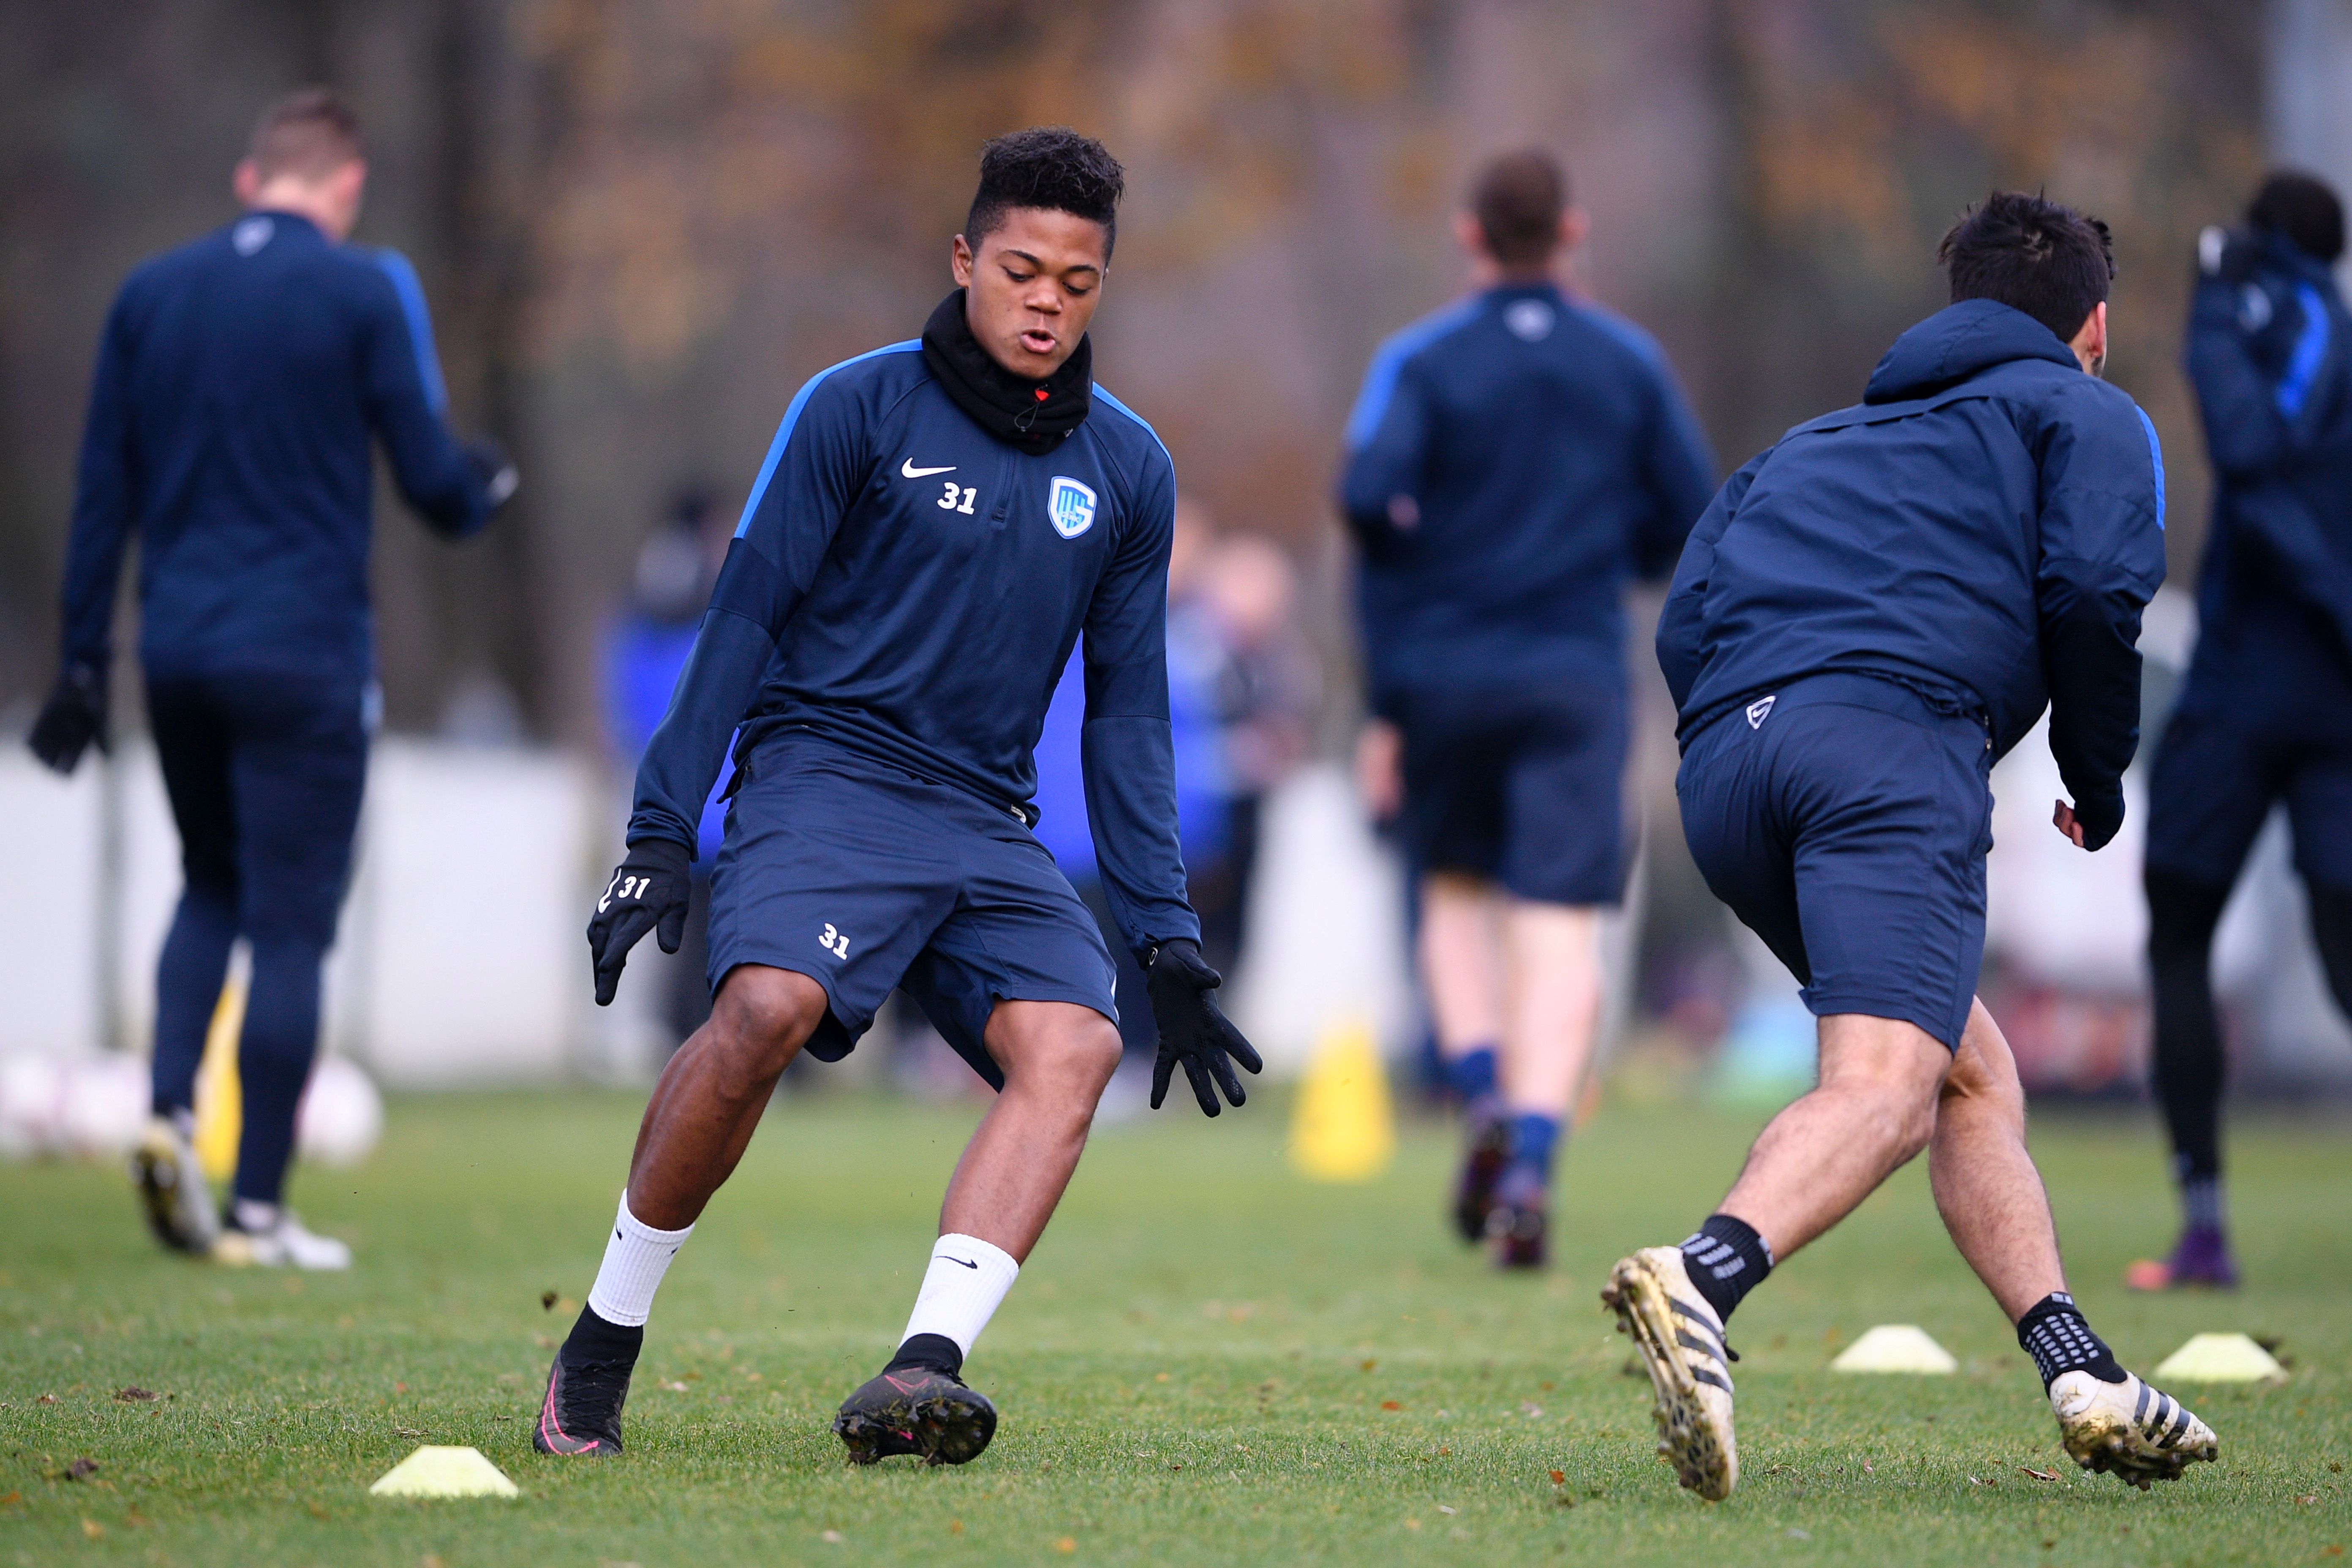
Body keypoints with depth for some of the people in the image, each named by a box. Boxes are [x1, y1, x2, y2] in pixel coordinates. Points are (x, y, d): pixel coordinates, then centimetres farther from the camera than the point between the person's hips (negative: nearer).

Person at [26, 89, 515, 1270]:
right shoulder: (359, 293, -6)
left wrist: (85, 661, 13)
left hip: (177, 651, 5)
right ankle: (258, 1209, 0)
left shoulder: (149, 294, 8)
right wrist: (487, 483, 18)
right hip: (305, 658, -5)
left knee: (211, 889, 22)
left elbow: (101, 493, 9)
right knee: (290, 928, 0)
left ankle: (171, 1114, 1)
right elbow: (435, 488, -5)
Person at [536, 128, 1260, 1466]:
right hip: (826, 771, -4)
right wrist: (663, 834, -5)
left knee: (1075, 1044, -23)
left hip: (991, 828, 4)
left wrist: (1164, 936, 12)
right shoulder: (860, 409, 1)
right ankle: (600, 1354, -14)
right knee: (769, 1008, -31)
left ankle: (924, 1372, -34)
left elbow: (1127, 709, 18)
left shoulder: (1129, 470, 13)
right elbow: (746, 618, 1)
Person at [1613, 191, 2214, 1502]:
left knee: (1975, 1070, 18)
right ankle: (1703, 1278, -47)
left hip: (1723, 761, 7)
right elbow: (2094, 592, 0)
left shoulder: (1815, 441, 36)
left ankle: (2085, 1381, 11)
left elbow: (1687, 621, 24)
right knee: (1883, 1085, -20)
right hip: (1892, 735, -7)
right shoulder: (2086, 413, 20)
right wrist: (2101, 782, 13)